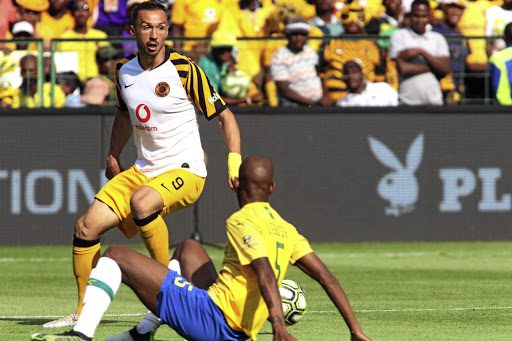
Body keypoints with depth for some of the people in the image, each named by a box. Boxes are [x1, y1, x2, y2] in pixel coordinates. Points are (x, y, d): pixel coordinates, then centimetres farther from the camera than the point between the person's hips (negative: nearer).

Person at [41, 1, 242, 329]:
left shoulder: (184, 70, -12)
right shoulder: (124, 71, 5)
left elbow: (225, 116, -5)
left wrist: (235, 162, -14)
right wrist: (113, 157, 24)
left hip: (185, 170, -6)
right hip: (143, 170, 6)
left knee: (141, 201, -37)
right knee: (87, 226, -8)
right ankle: (83, 313, 5)